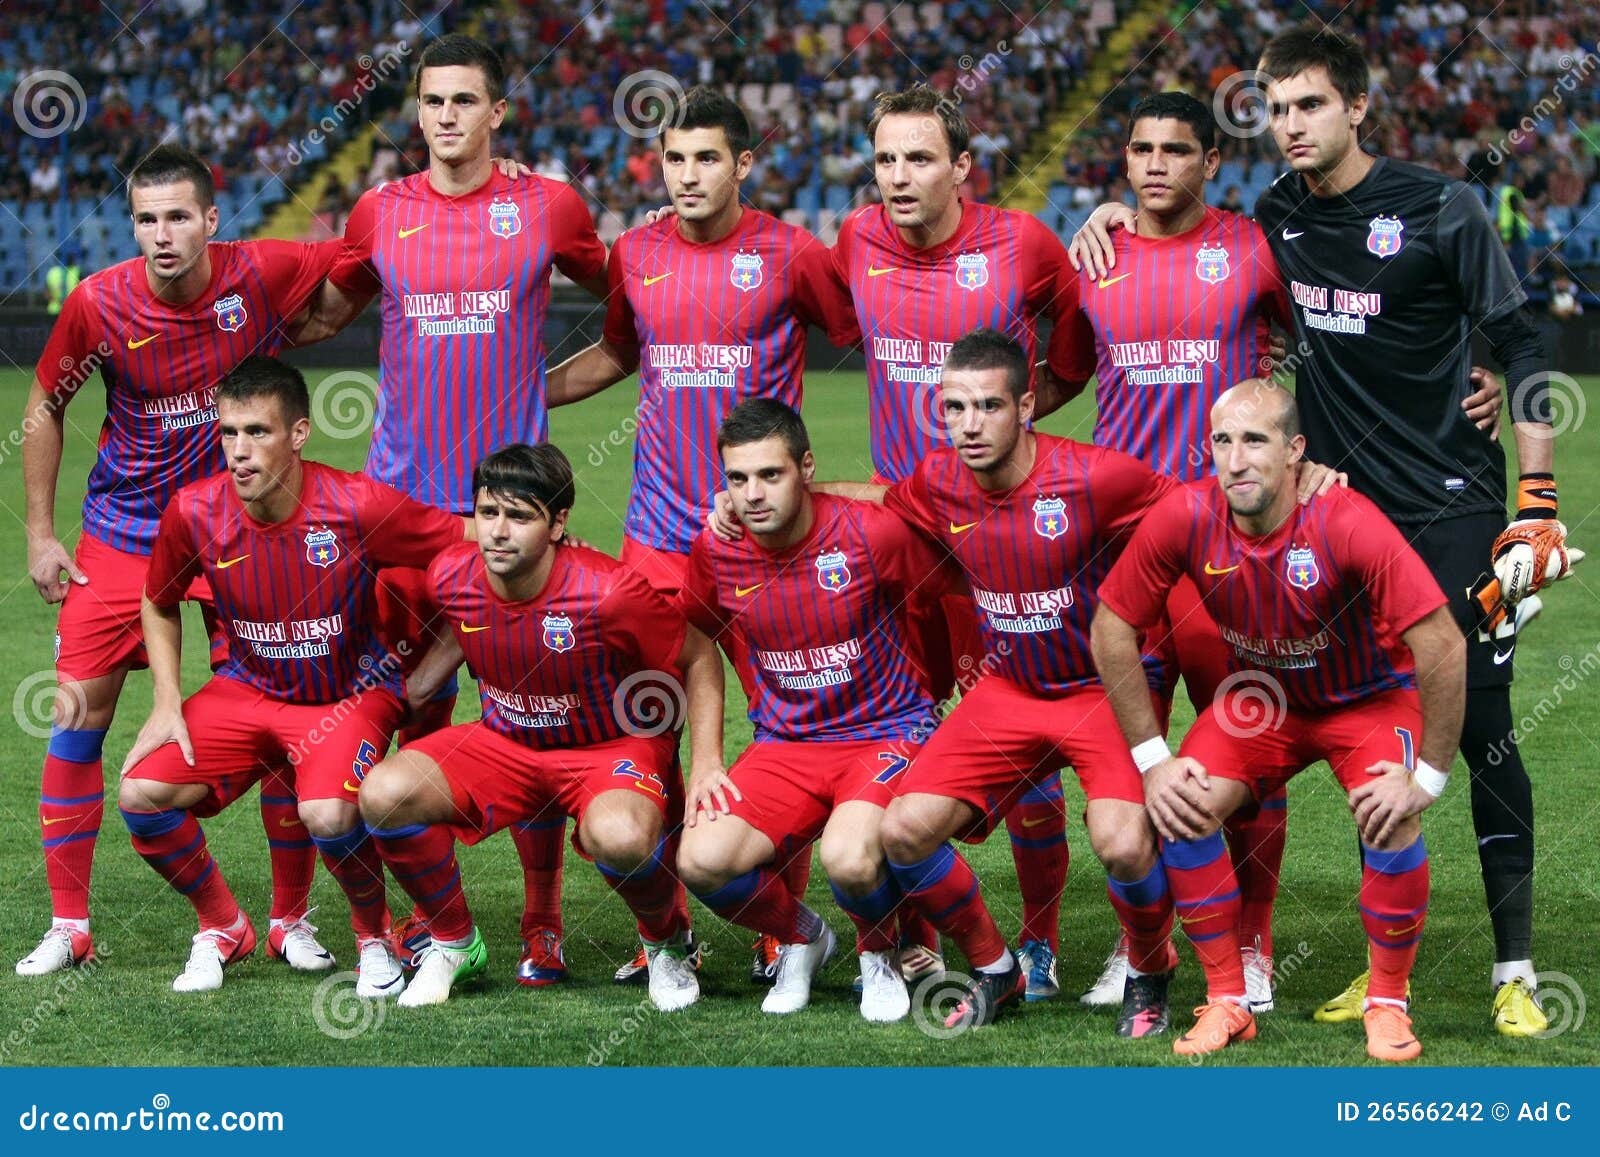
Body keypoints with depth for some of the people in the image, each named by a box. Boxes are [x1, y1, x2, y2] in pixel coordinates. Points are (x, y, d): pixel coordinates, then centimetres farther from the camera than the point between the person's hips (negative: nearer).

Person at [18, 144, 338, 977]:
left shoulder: (262, 276, -15)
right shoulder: (99, 304, -12)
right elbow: (45, 407, 3)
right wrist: (39, 531, 2)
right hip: (121, 531, 1)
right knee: (79, 713, -2)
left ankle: (291, 919, 12)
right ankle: (68, 926, 10)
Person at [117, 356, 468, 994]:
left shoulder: (357, 506, -24)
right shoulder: (195, 511, -13)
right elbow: (159, 605, 7)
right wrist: (167, 702, -4)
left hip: (350, 691, -4)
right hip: (248, 688, 4)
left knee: (328, 815, -32)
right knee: (142, 792, -16)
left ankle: (375, 934, 1)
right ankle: (223, 928, 11)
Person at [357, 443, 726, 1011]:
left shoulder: (608, 592, -27)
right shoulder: (451, 577, -14)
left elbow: (700, 657, -11)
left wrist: (707, 763, -16)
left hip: (612, 746, -5)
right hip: (503, 744, 5)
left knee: (619, 836, -40)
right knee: (384, 794, -21)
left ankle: (668, 943, -2)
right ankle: (453, 943, 6)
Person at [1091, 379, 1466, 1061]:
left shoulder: (1347, 524, -33)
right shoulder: (1184, 519, -23)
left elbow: (1443, 647, -30)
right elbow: (1112, 629, -11)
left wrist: (1427, 776, -26)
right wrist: (1152, 759, -12)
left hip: (1370, 697, -3)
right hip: (1262, 697, 3)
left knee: (1392, 822, -26)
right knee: (1184, 810, -18)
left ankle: (1387, 1001, -3)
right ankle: (1228, 1000, 0)